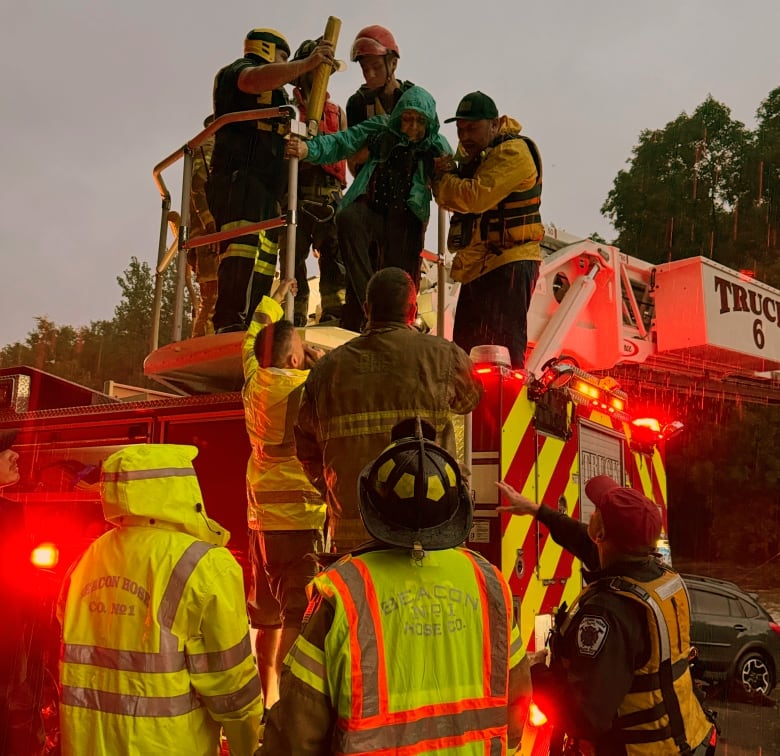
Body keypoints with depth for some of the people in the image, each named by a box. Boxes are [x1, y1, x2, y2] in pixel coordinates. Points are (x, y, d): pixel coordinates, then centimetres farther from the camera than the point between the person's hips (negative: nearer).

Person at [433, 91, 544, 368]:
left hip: (509, 265, -10)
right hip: (478, 265, 10)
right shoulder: (475, 154, 18)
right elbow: (453, 199, 16)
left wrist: (443, 180, -9)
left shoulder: (513, 152, -13)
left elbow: (476, 197, -26)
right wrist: (446, 175, -6)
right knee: (466, 350, 16)